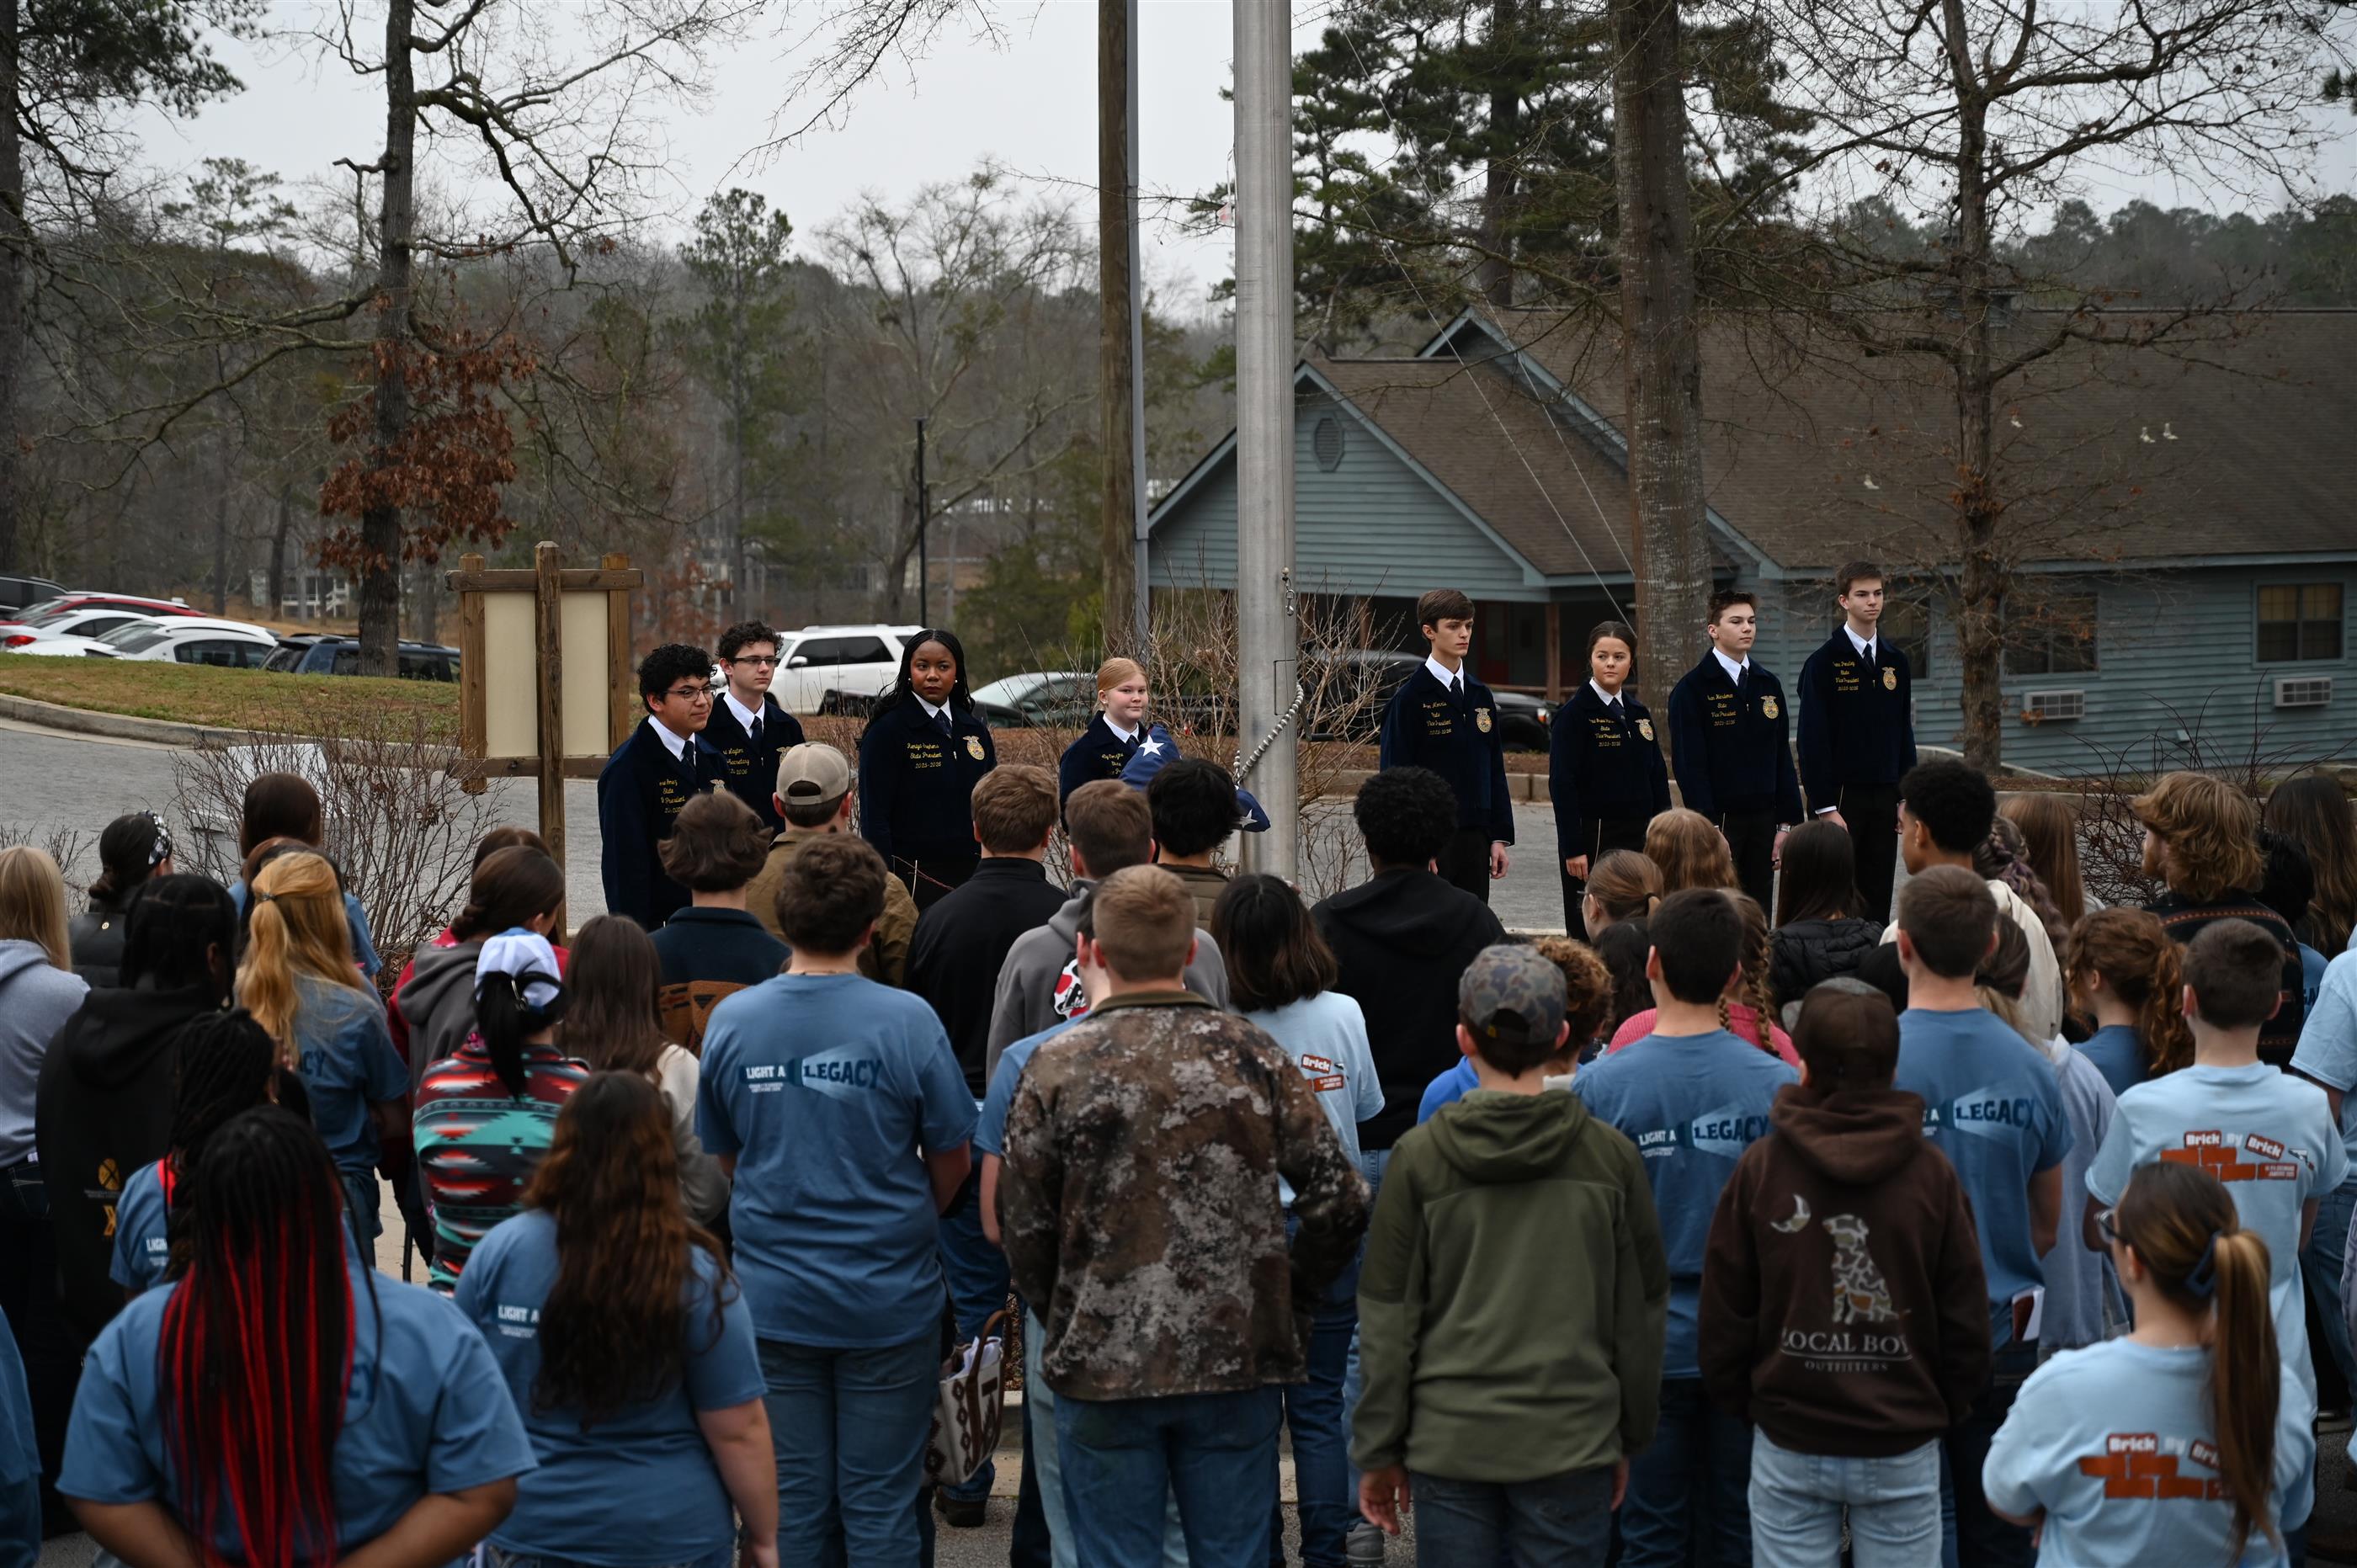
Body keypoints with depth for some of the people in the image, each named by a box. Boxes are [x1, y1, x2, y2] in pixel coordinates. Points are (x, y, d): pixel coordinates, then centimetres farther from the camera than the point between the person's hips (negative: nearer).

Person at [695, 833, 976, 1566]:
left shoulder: (730, 1021, -5)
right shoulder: (906, 1021, -14)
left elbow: (725, 1155, 7)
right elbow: (952, 1162, -5)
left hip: (773, 1301, 3)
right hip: (888, 1300, -2)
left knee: (790, 1502, 13)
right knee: (880, 1504, 8)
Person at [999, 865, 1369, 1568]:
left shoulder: (1057, 1067, -7)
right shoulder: (1254, 1057, -2)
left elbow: (1023, 1221, -4)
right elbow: (1340, 1198, -4)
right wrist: (1288, 1289, 12)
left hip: (1102, 1367, -2)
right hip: (1238, 1357, 2)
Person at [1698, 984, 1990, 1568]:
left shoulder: (1760, 1165, -8)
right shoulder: (1932, 1173, -7)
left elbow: (1723, 1312, -3)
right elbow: (1965, 1319, -1)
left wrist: (1741, 1402, 12)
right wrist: (1944, 1409, 13)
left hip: (1788, 1442, 0)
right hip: (1903, 1445, 0)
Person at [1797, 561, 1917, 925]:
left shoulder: (1896, 663, 11)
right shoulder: (1824, 663, -7)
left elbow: (1904, 734, 15)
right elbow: (1813, 740, -10)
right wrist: (1825, 806, -15)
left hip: (1884, 798, 5)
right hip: (1840, 798, -5)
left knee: (1878, 899, 8)